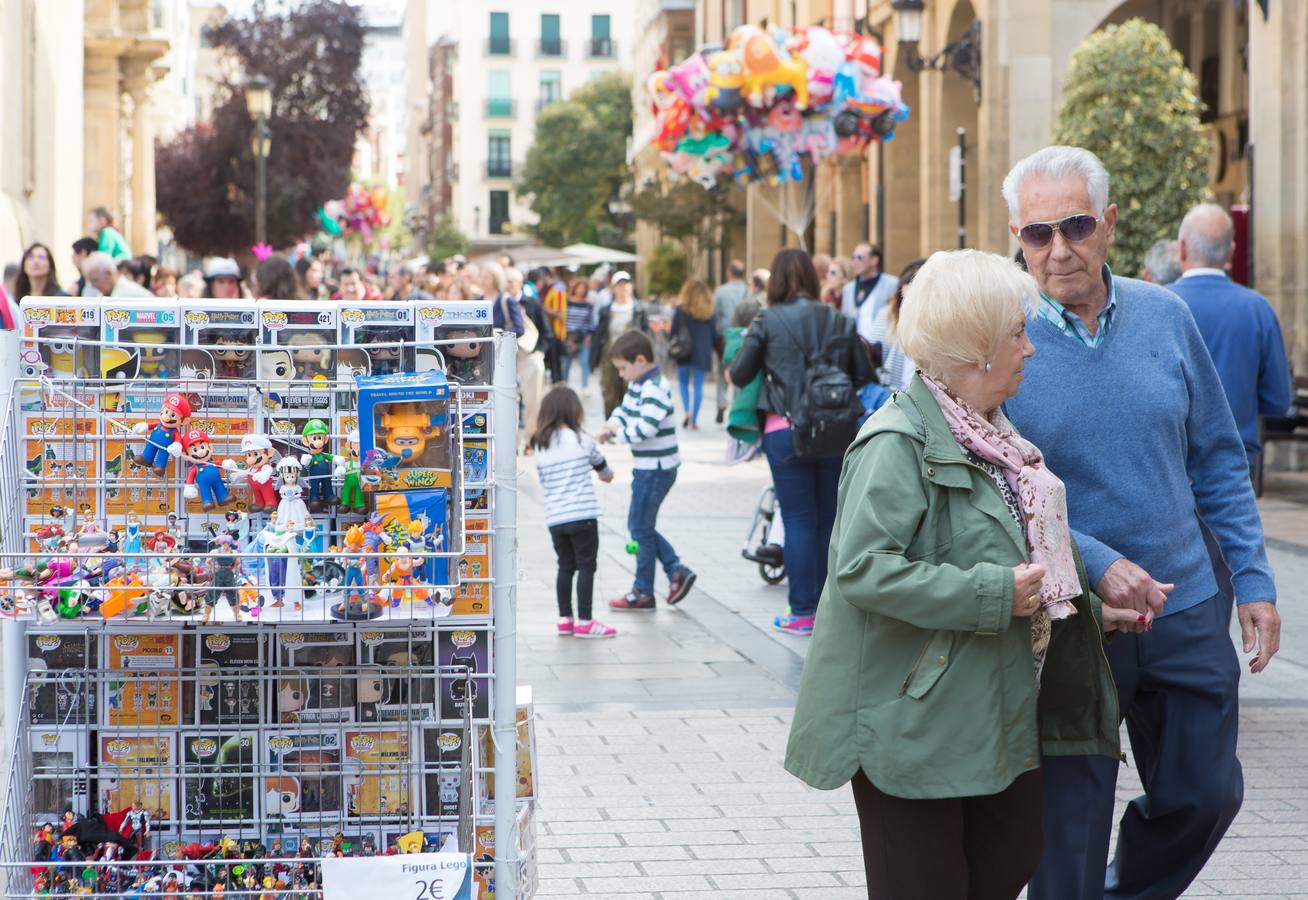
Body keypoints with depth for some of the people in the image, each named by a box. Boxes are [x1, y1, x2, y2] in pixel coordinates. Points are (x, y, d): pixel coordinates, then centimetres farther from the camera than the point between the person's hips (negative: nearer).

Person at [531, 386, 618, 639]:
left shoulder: (539, 446, 6)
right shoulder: (582, 440, -5)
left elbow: (543, 481, 13)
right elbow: (600, 464, 14)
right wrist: (607, 475, 36)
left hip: (554, 518, 5)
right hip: (582, 516, -5)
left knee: (565, 567, 15)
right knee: (586, 567, 1)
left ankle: (565, 619, 19)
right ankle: (584, 622, 0)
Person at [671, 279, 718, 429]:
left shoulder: (681, 310, -4)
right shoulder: (709, 312, 1)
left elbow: (674, 332, -2)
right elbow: (714, 335, 3)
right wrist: (713, 348, 15)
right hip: (703, 354, 1)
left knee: (684, 383, 15)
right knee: (698, 386, 5)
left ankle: (686, 411, -6)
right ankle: (694, 420, 3)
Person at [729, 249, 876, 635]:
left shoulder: (768, 321, -5)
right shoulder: (839, 321, 4)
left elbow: (739, 375, -1)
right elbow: (865, 376, 6)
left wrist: (750, 343, 18)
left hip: (786, 431, -3)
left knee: (798, 520, 2)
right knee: (829, 519, 11)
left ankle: (804, 612, 4)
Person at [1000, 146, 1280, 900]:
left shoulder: (1166, 316, 0)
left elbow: (1218, 459, 7)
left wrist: (1253, 579, 2)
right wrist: (1095, 563, -20)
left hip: (1187, 610, 3)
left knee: (1206, 795, 12)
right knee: (1069, 825, 5)